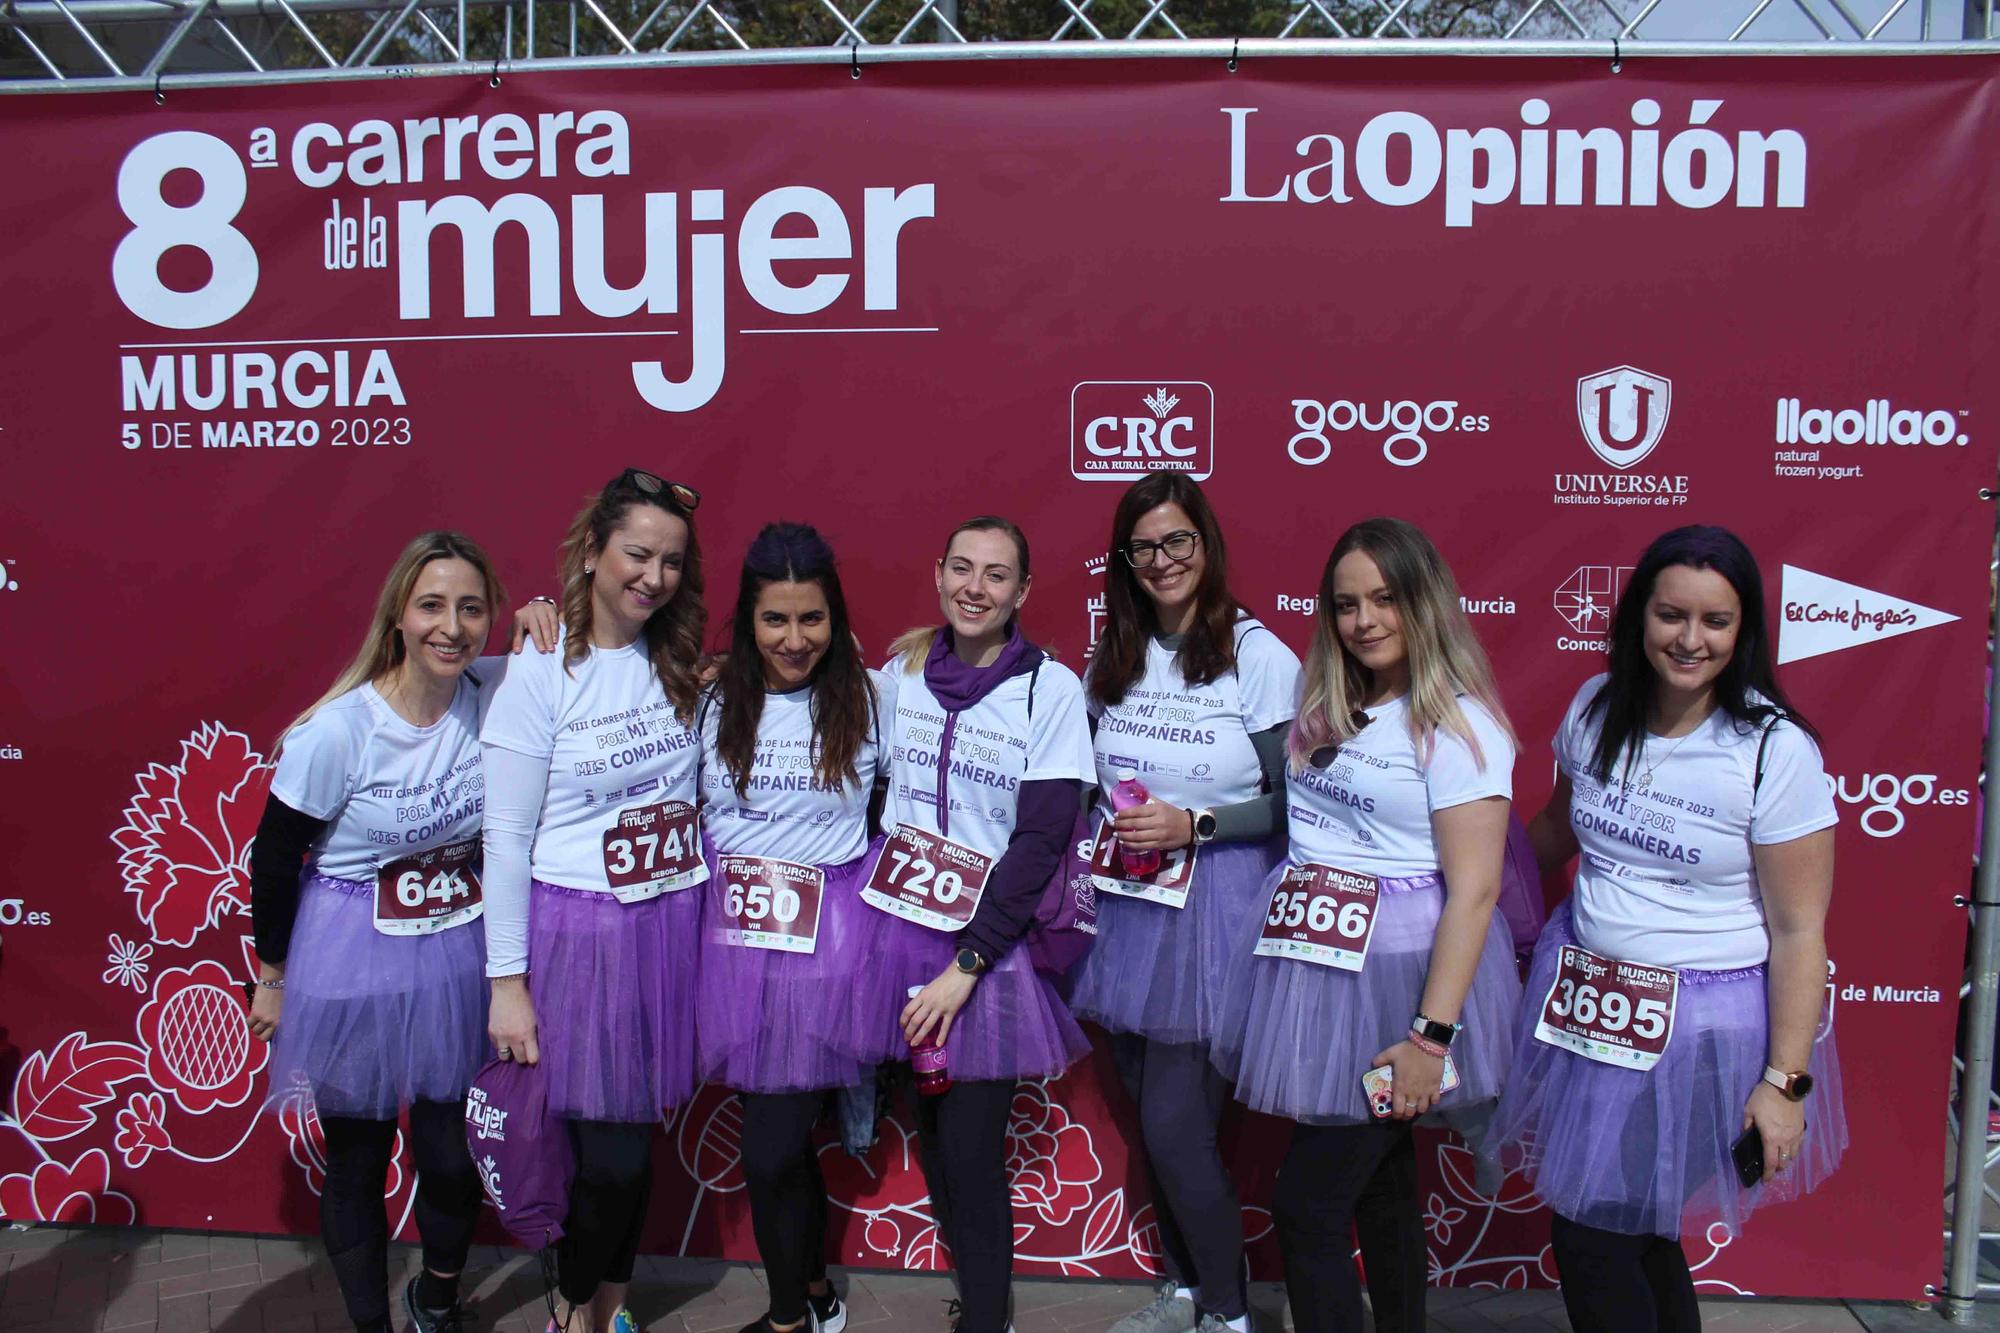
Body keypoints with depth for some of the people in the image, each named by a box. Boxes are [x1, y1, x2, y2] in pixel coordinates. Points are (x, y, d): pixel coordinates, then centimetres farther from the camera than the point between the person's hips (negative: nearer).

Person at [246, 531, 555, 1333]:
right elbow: (274, 856, -7)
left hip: (460, 957, 3)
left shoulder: (494, 694, -11)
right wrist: (271, 974, 2)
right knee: (358, 1161, 14)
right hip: (353, 964, -3)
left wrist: (546, 619, -18)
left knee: (452, 1153, 14)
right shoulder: (339, 731, -20)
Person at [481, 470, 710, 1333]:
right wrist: (507, 980, -9)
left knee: (637, 1132, 15)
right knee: (610, 1147, 3)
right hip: (577, 930, -4)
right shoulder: (540, 676, -11)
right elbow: (505, 837, -9)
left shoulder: (680, 666, 5)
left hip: (673, 925, 5)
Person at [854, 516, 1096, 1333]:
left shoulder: (1051, 689, -8)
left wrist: (965, 966, -13)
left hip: (991, 947, -3)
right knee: (929, 1136, 11)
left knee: (971, 1154, -1)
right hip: (901, 930, 4)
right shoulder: (902, 670, 3)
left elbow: (1041, 843, -11)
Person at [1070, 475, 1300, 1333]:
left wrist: (1193, 826, -19)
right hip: (1127, 904, 6)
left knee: (1175, 1126, -3)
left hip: (1216, 912, -5)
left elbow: (1292, 805, -10)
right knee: (1148, 1115, 15)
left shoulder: (1259, 657, -10)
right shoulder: (1112, 659, 7)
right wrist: (1107, 822, -2)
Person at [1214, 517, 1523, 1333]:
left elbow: (1474, 889, -18)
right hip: (1314, 974, 7)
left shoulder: (1456, 722, -13)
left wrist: (1432, 1035, -21)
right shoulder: (1328, 710, 10)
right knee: (1379, 1187, 20)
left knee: (1307, 1205, -3)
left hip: (1394, 980, -7)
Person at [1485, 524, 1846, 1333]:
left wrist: (1784, 1081, -13)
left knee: (1594, 1229, 2)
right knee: (1635, 1229, 16)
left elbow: (1800, 931, -13)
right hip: (1581, 997, 5)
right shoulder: (1597, 708, -2)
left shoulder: (1776, 750, -16)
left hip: (1701, 1023, -5)